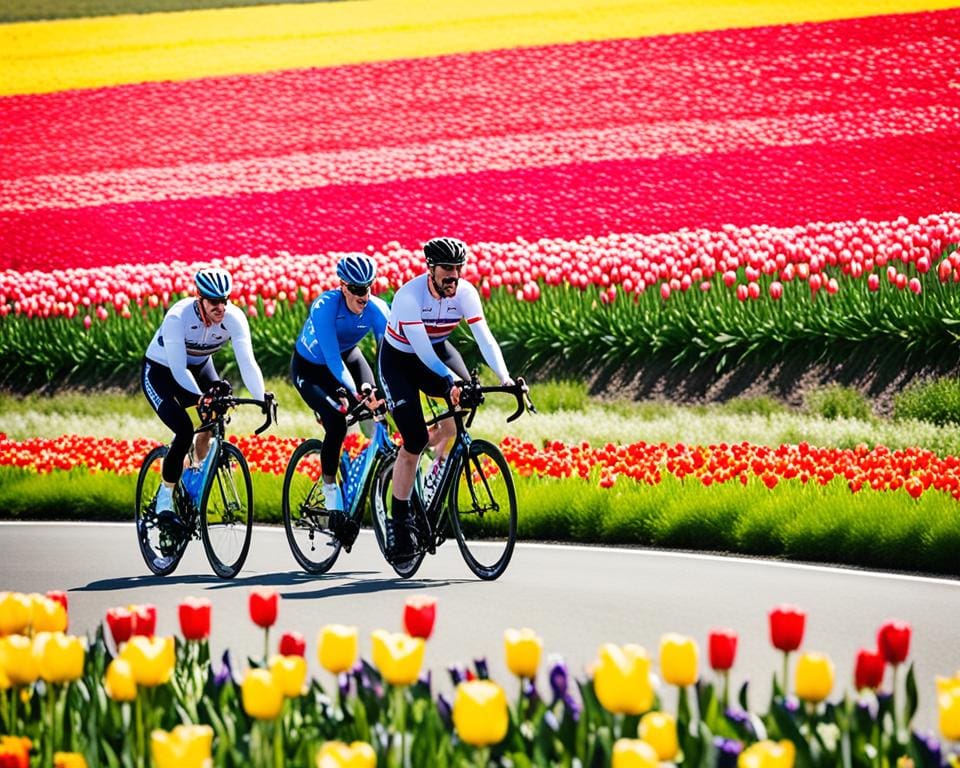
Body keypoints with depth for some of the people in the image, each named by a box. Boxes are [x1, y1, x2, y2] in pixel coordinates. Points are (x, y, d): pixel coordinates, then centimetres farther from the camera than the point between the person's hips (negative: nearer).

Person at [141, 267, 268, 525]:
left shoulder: (234, 318, -24)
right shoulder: (178, 317, -34)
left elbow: (247, 362, -31)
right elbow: (179, 369, -36)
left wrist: (262, 398, -44)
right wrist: (200, 396, -49)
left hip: (198, 367, 5)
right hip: (160, 371, -5)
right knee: (184, 430, -22)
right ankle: (164, 502, -8)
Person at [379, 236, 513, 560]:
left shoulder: (465, 293, -19)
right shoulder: (410, 296, -32)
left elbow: (484, 337, -25)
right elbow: (422, 349, -37)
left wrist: (504, 377, -40)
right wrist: (450, 381, -49)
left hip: (438, 350, 5)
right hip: (399, 360, -5)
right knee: (413, 442, -15)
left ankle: (439, 468, 0)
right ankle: (399, 521, -4)